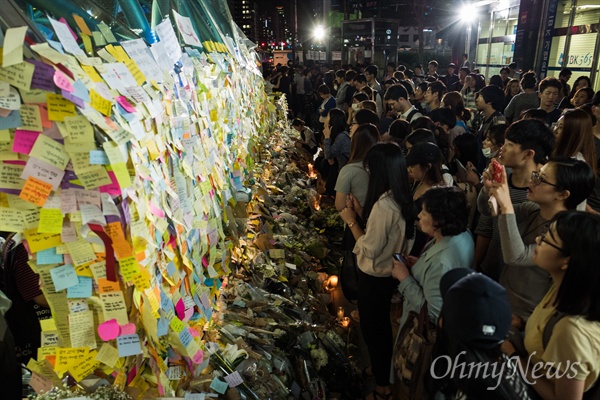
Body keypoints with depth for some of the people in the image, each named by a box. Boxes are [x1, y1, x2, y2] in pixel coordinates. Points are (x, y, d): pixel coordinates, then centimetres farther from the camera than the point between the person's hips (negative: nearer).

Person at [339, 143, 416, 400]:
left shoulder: (384, 205, -30)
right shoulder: (400, 199, -2)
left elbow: (369, 249, -25)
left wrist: (351, 221, -16)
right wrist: (362, 213, 3)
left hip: (374, 278, -9)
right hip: (387, 274, 9)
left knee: (372, 329, 11)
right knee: (381, 325, 27)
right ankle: (383, 369, 49)